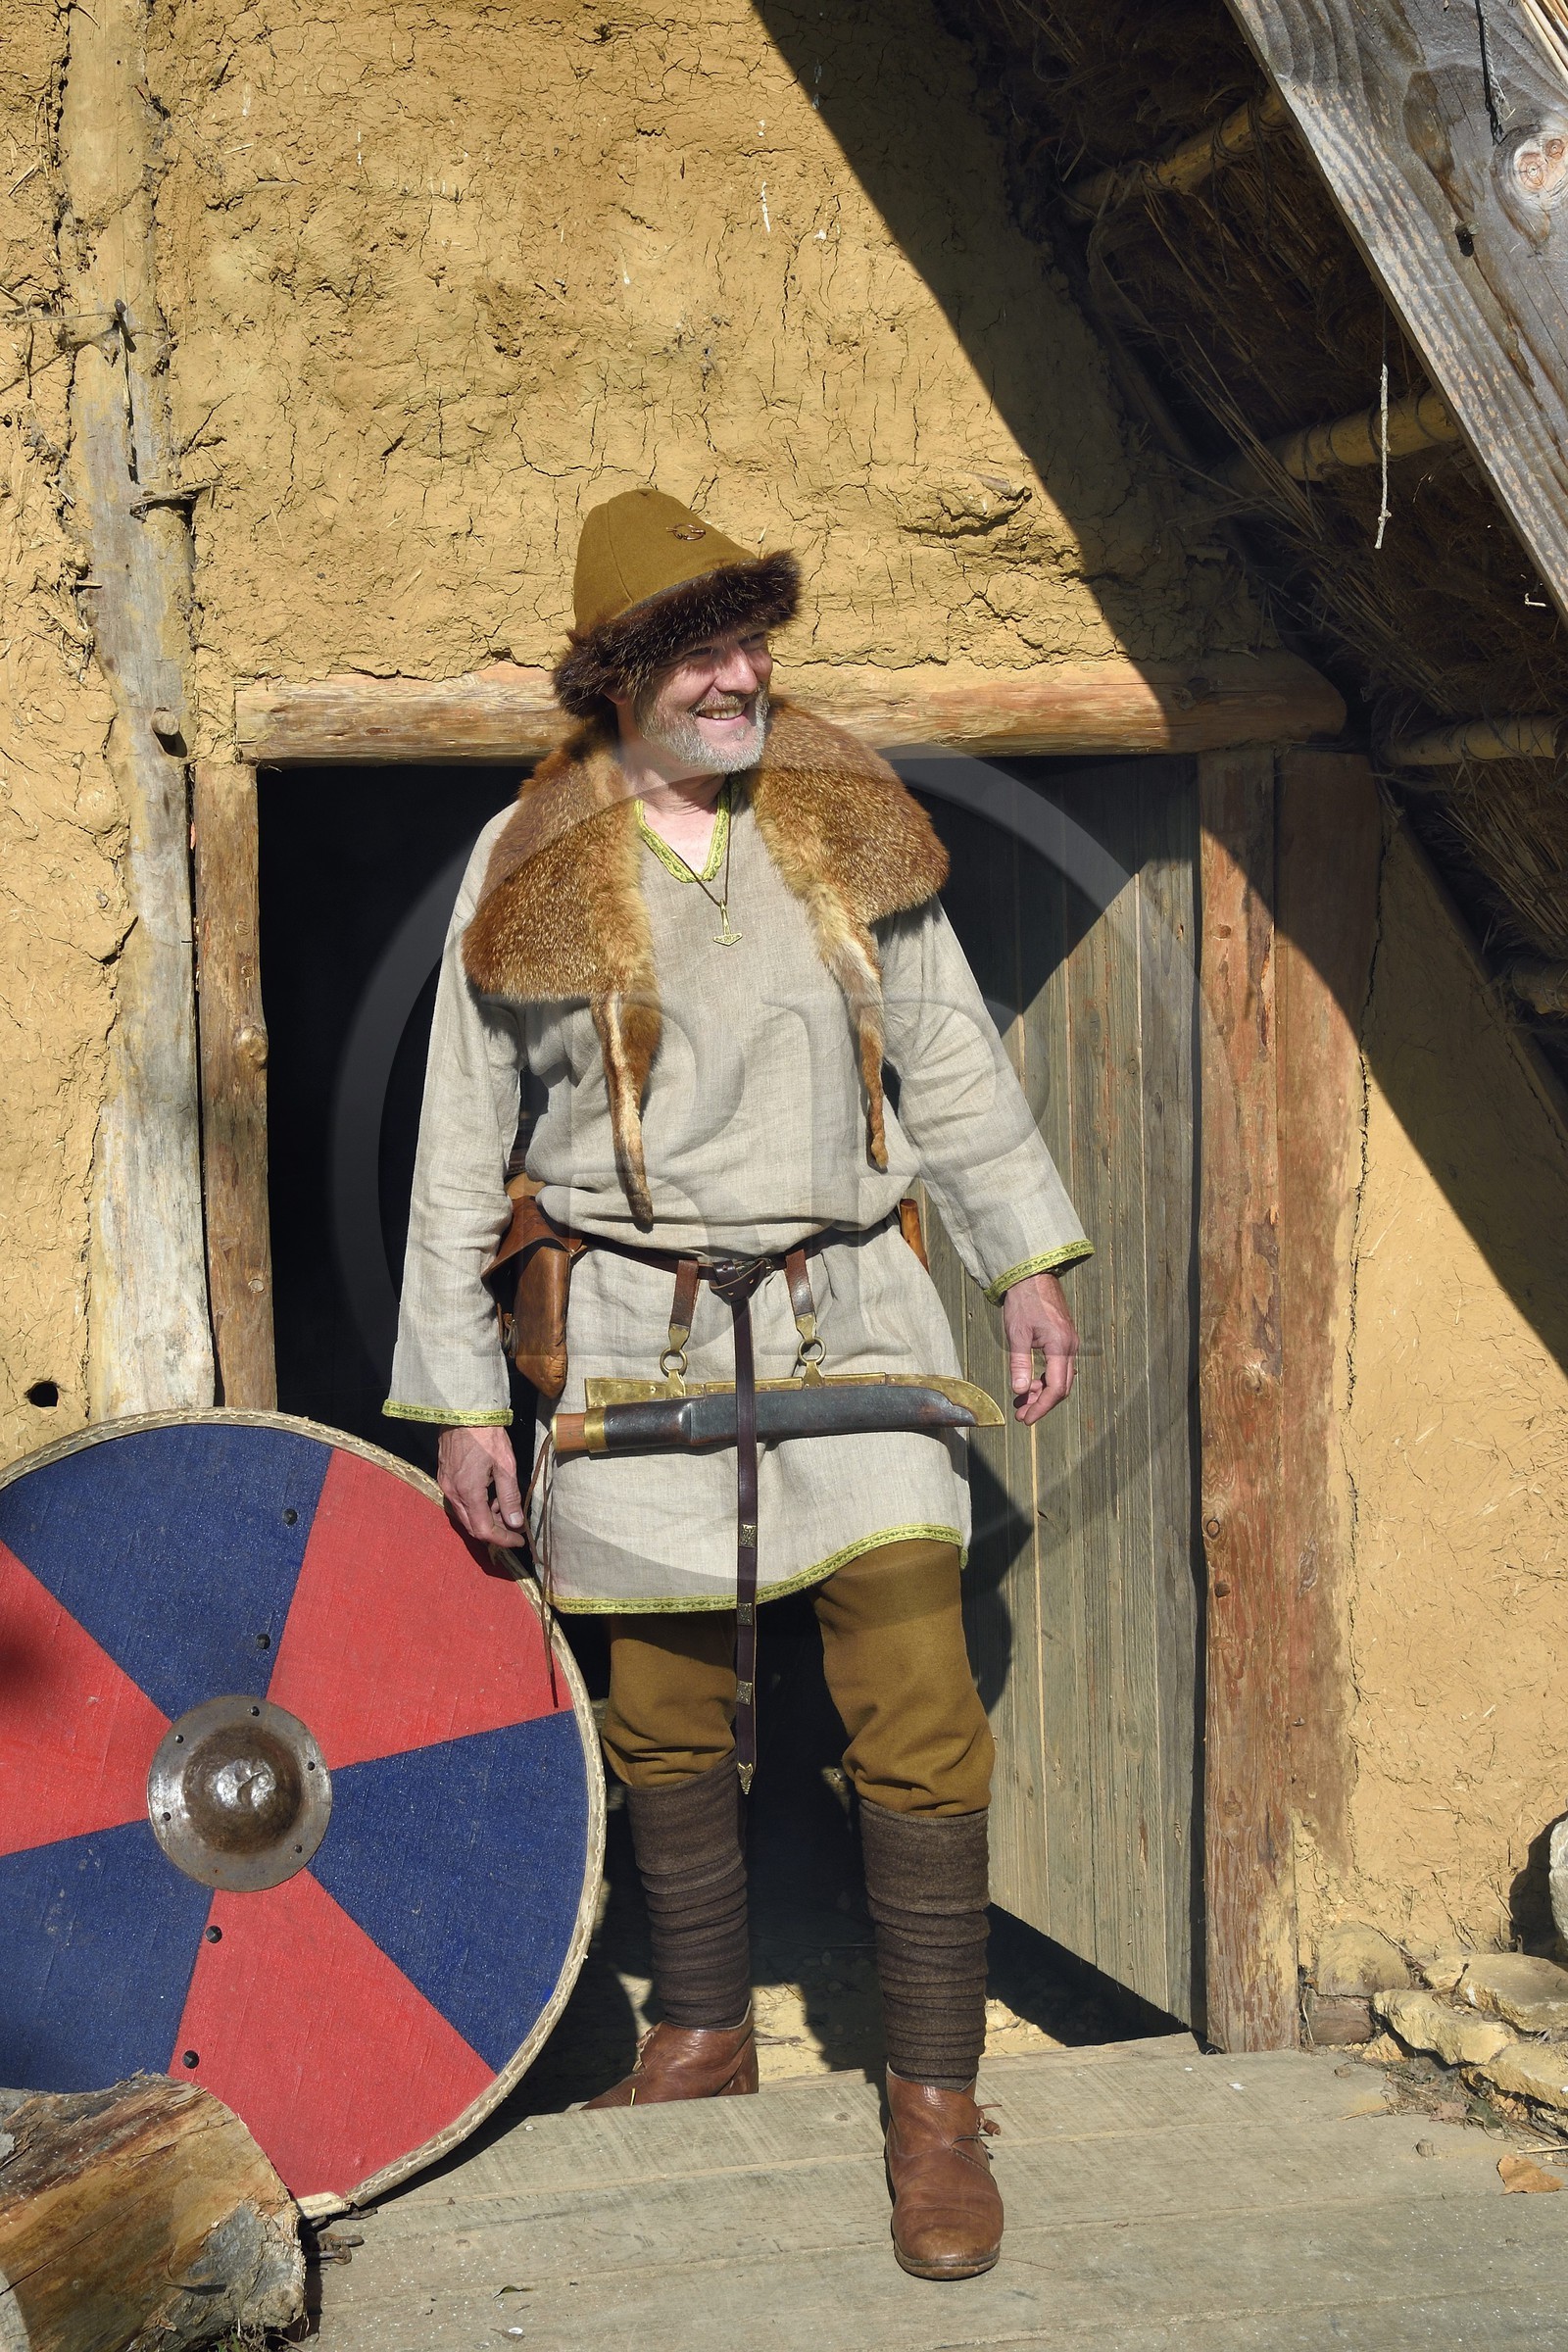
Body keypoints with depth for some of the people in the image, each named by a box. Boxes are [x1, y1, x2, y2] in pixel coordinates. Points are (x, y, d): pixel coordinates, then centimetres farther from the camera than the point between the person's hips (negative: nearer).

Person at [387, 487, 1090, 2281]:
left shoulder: (843, 820, 3)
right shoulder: (530, 868, -3)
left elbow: (950, 1055, 13)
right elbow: (460, 1154, 2)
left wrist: (1026, 1264, 10)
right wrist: (461, 1397, 0)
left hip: (850, 1308, 1)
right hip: (641, 1328, 0)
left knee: (917, 1702, -7)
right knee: (668, 1709, 11)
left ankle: (935, 2096, 6)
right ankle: (704, 2031, 33)